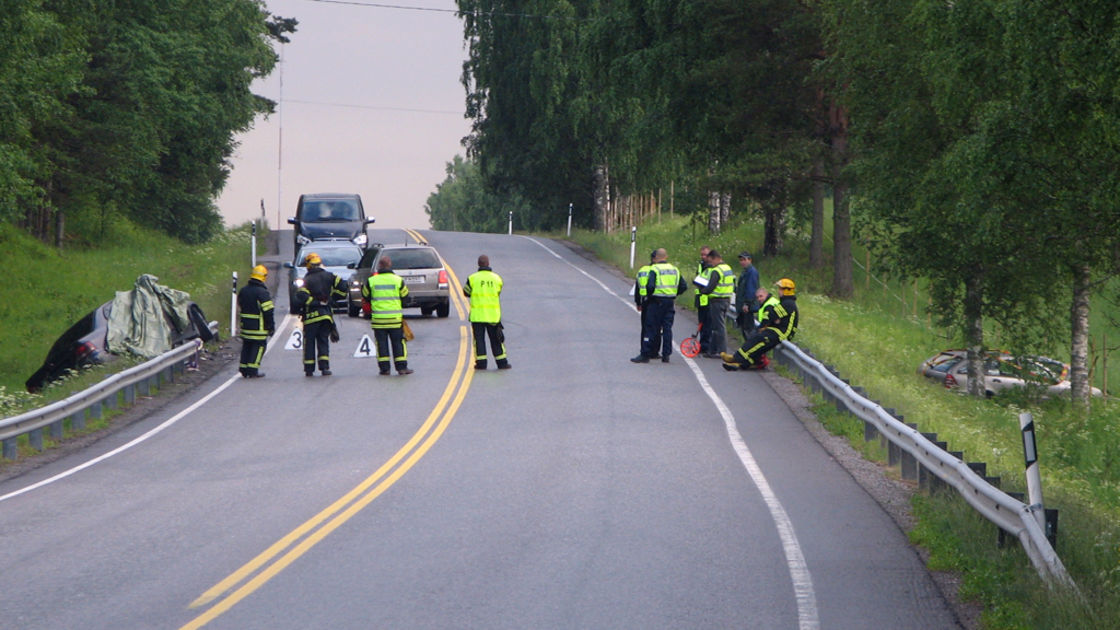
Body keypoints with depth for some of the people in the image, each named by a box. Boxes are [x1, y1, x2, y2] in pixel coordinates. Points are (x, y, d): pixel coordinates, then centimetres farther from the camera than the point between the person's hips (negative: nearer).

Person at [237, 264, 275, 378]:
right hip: (259, 326, -7)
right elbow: (268, 311, -15)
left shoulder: (243, 291, 9)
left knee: (246, 346, 15)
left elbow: (240, 307, 21)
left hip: (245, 325, 7)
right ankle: (253, 371, -4)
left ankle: (244, 369, 17)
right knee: (258, 347, 0)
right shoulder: (262, 292, -15)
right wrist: (271, 327, -7)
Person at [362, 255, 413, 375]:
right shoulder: (398, 280, -2)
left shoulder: (371, 281, -2)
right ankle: (402, 367, 5)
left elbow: (365, 297, 11)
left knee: (381, 343, 6)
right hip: (395, 319, 0)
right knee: (398, 342, 8)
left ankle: (384, 368, 4)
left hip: (378, 318, 0)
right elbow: (405, 296, 10)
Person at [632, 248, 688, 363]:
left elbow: (650, 286, -20)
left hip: (657, 302, -5)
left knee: (651, 328, -2)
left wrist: (649, 295, -2)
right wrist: (674, 294, 14)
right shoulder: (675, 270, 8)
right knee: (667, 328, 9)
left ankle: (645, 354, -3)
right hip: (670, 302, 5)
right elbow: (684, 286, 8)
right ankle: (666, 355, 9)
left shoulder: (655, 269, -9)